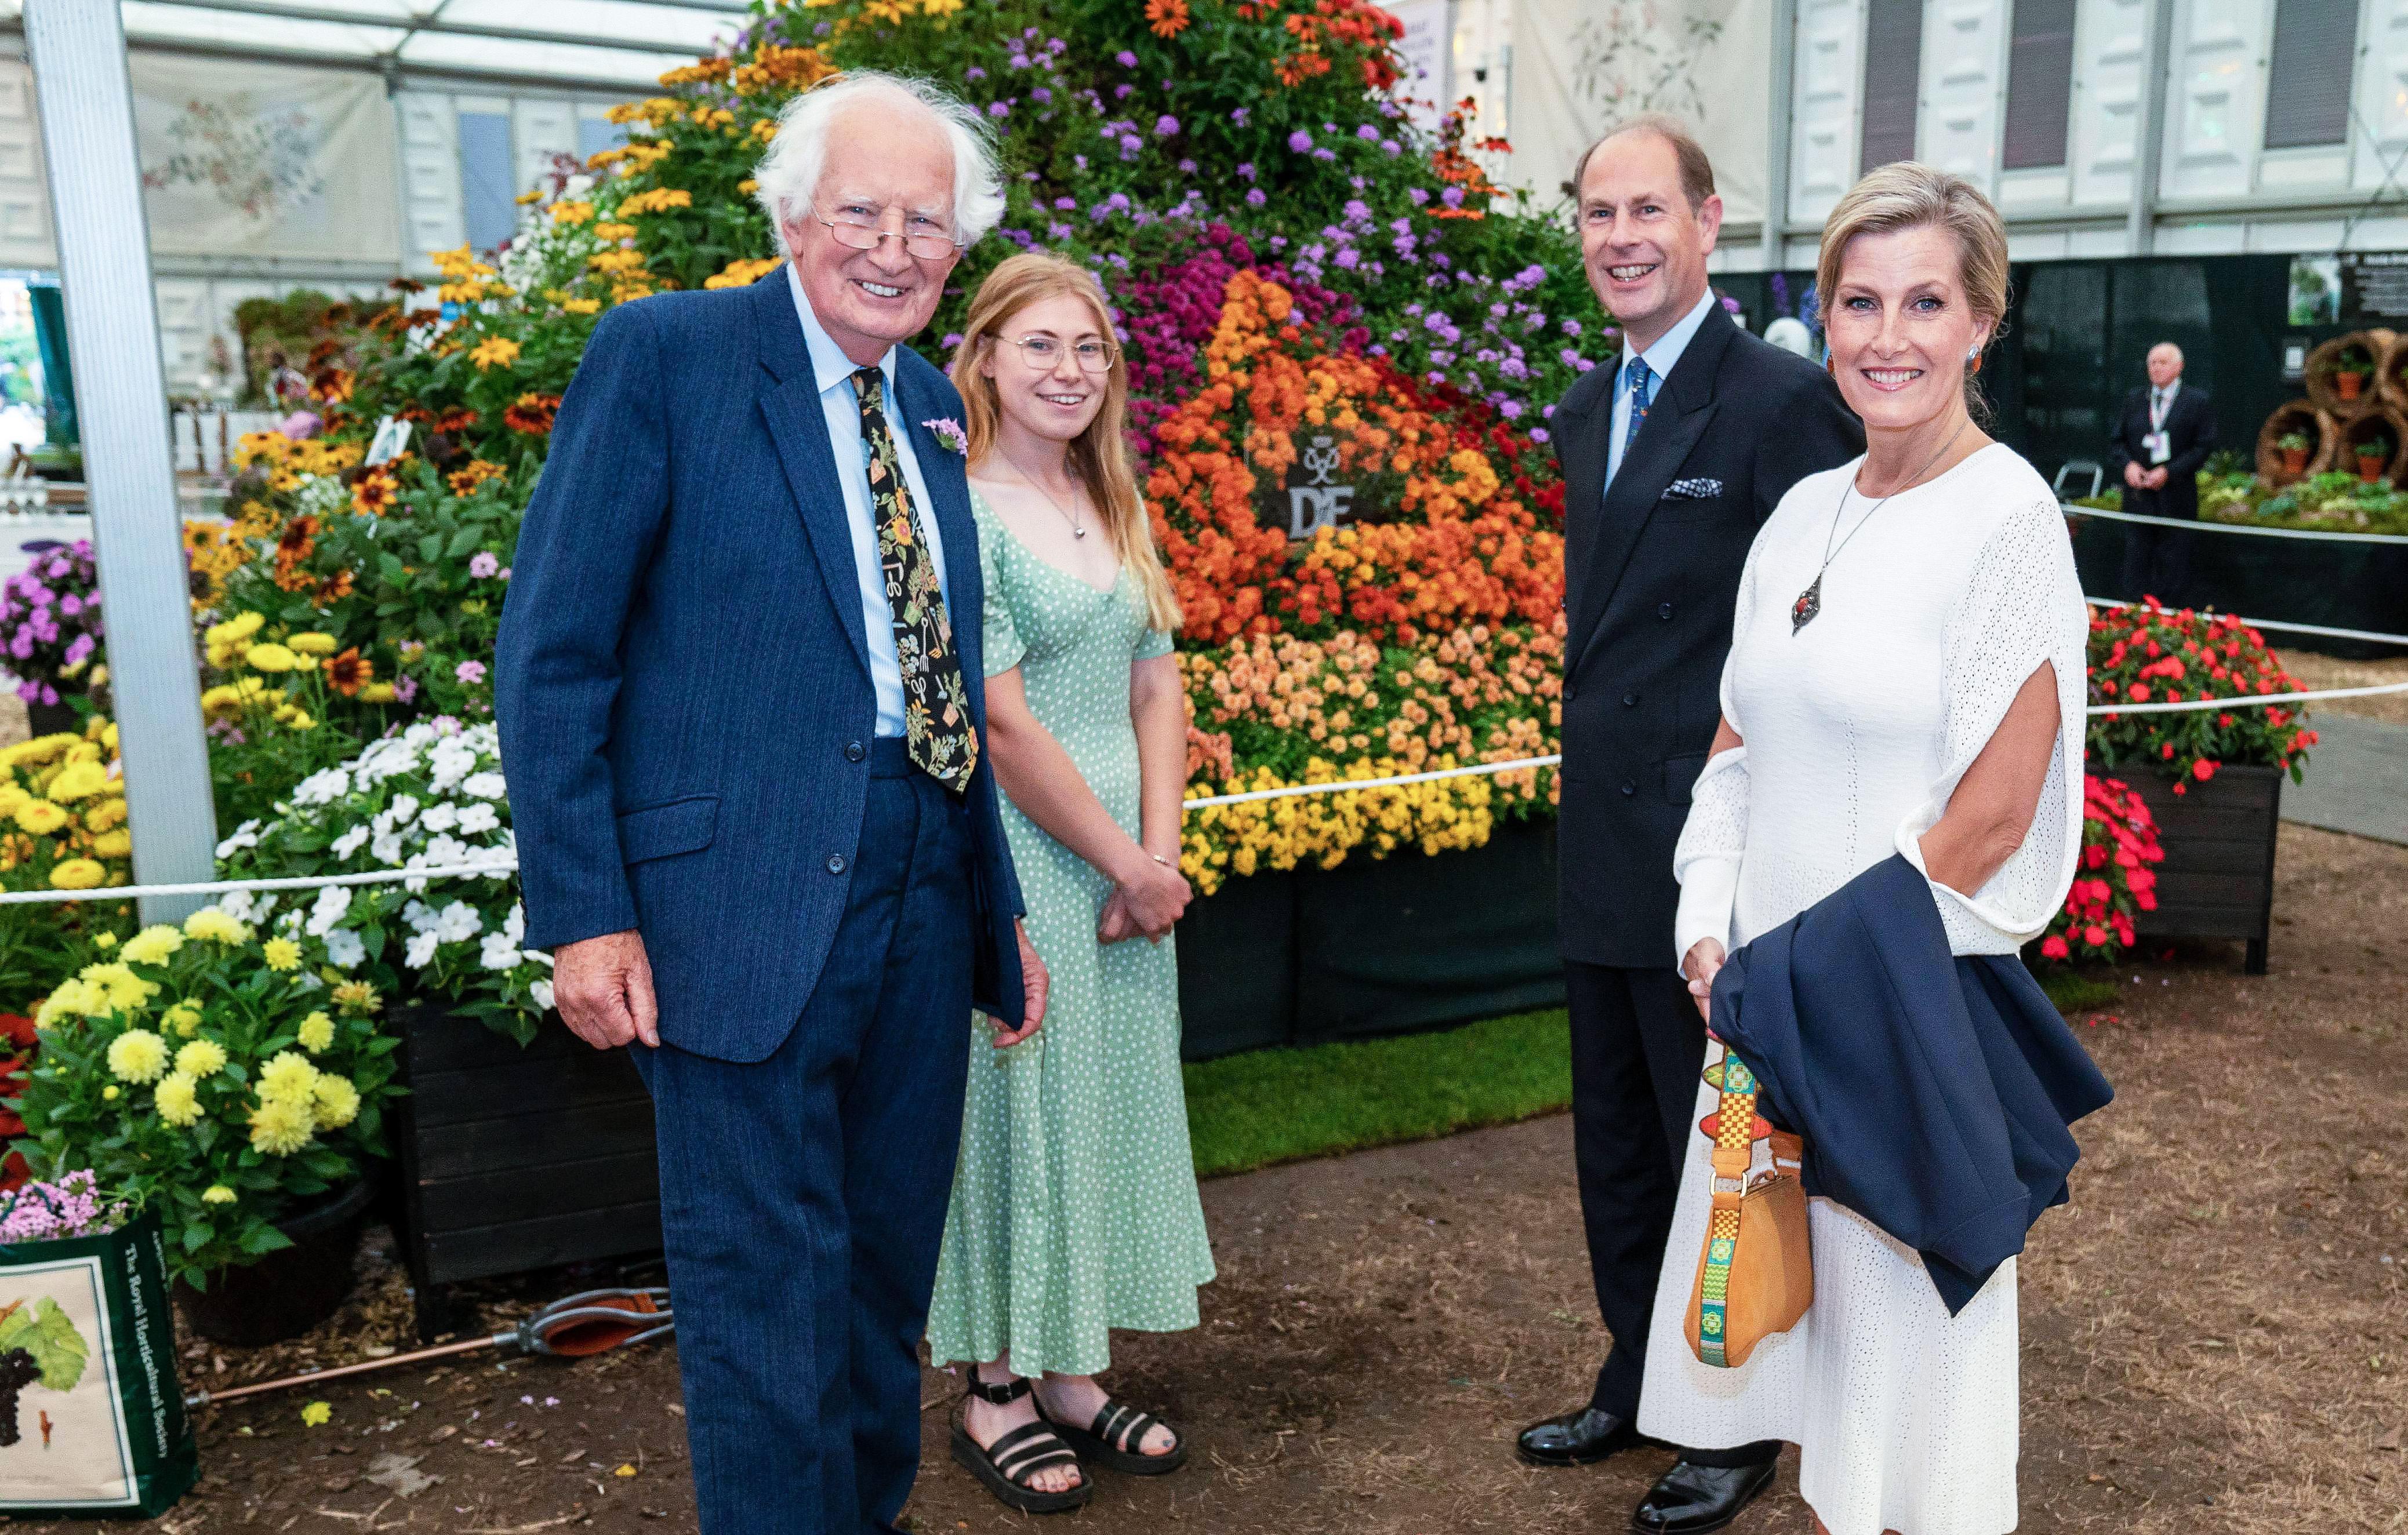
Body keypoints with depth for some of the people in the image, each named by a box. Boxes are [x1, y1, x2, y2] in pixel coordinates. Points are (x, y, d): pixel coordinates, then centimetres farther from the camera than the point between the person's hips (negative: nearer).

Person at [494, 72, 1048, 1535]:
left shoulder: (933, 408, 13)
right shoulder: (662, 355, -7)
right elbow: (551, 652, -9)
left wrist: (999, 905, 15)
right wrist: (585, 913, -14)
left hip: (920, 904, 7)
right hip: (743, 907, -7)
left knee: (891, 1268, 19)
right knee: (770, 1293, 2)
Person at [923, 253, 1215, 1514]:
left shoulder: (1115, 511, 12)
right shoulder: (961, 511, -12)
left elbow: (1158, 691, 9)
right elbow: (1001, 723, -16)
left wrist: (1160, 851, -3)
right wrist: (1126, 864, -11)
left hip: (1126, 863, 7)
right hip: (1019, 861, -7)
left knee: (1111, 1105, 13)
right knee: (1020, 1110, 4)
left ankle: (1072, 1375, 28)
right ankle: (993, 1390, 22)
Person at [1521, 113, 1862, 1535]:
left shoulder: (1785, 399, -15)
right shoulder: (1588, 406, 10)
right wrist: (1595, 768, 13)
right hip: (1604, 845, 8)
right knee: (1616, 1145, 20)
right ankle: (1637, 1383, 40)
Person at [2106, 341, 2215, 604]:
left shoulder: (2197, 402, 1)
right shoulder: (2133, 400, 12)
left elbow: (2204, 446, -4)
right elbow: (2117, 442, 11)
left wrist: (2169, 472, -15)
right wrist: (2128, 465, -10)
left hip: (2176, 498, -3)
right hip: (2138, 493, 3)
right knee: (2136, 559, 5)